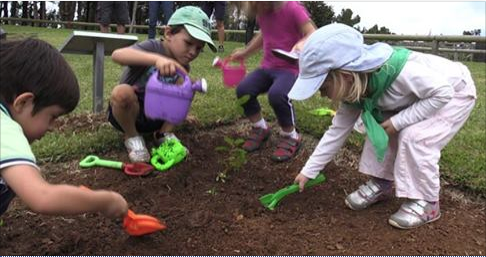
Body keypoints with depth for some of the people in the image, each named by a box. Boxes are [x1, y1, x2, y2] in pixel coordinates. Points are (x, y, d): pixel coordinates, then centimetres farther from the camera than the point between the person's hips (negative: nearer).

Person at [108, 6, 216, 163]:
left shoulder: (182, 66, -1)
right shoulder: (153, 48, -21)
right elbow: (117, 55, -42)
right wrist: (156, 58, -53)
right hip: (126, 112, -4)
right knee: (122, 92, -38)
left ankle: (164, 133, 1)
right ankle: (132, 137, -8)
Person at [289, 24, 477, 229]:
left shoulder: (398, 71, -42)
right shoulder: (355, 89, -16)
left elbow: (443, 92, -31)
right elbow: (337, 130, -7)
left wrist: (397, 122, -32)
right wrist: (308, 171, -6)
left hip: (454, 92, -7)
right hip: (417, 96, 7)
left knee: (414, 137, -23)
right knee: (378, 129, -6)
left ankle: (425, 202, -6)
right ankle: (381, 183, 11)